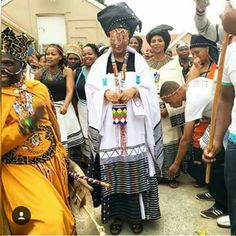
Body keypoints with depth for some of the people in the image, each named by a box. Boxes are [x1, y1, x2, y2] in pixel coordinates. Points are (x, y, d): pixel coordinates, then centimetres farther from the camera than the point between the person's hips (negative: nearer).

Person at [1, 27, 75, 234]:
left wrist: (61, 154, 16)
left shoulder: (38, 88, -1)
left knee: (60, 214, 18)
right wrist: (27, 123, -26)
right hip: (20, 169, -4)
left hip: (51, 162, 4)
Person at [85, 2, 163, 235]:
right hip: (110, 127, 1)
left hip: (134, 127, 0)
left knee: (136, 172, 3)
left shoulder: (138, 61, 7)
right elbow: (91, 90, 2)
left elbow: (149, 89, 2)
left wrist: (135, 90, -17)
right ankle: (117, 215, 21)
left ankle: (136, 215, 21)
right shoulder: (100, 63, 8)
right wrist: (105, 92, -17)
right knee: (113, 173, 5)